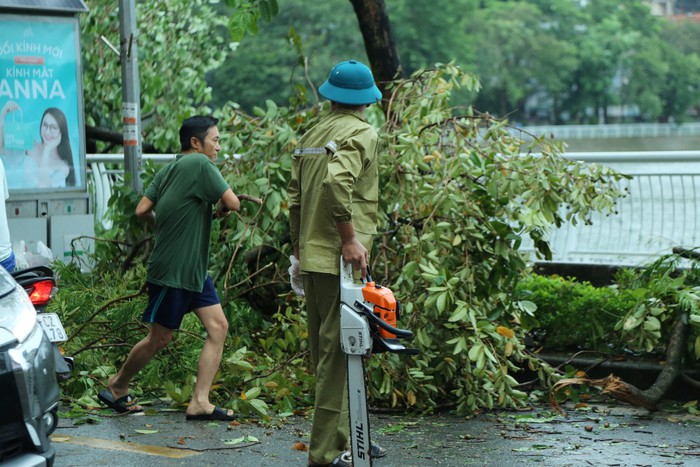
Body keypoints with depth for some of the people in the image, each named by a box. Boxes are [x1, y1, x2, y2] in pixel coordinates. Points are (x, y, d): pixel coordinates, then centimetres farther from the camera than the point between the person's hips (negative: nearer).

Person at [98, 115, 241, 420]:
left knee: (218, 327, 1)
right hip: (171, 271, -9)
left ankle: (200, 403, 0)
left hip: (194, 269, 9)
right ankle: (116, 387, 24)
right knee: (159, 338, 4)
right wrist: (222, 208, 3)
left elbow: (142, 210, 7)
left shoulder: (168, 170, 9)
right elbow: (233, 203, -18)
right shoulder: (200, 164, -16)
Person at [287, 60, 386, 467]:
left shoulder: (312, 135, 15)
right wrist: (350, 238, -20)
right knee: (339, 353, -5)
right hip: (341, 261, -8)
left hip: (312, 259, 8)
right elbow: (336, 182, -26)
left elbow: (296, 196, 18)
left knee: (328, 352, 15)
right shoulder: (360, 133, -9)